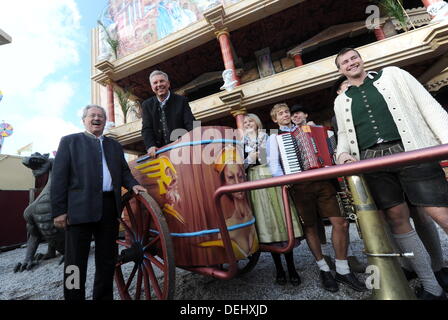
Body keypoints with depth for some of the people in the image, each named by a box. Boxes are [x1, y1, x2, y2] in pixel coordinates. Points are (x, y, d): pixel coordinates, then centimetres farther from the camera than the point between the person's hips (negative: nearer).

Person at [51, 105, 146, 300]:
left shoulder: (114, 145, 19)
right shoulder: (69, 141, 8)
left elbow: (123, 171, 17)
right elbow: (59, 177, 0)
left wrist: (132, 184, -4)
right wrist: (59, 210, -7)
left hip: (110, 207, 4)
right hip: (80, 208, -4)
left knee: (107, 259, 14)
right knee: (76, 261, 6)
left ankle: (103, 296, 30)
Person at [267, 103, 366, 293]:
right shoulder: (274, 137, 9)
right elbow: (273, 162, -4)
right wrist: (282, 179, -22)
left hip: (322, 181, 4)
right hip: (300, 185, -3)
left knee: (341, 223, 1)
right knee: (310, 227, 5)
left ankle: (342, 270, 19)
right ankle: (324, 270, 25)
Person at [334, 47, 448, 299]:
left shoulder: (392, 74, 14)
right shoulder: (341, 101, 19)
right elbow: (344, 134, 17)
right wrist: (343, 153, -5)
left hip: (411, 152, -1)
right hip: (372, 160, 2)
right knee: (397, 218, 3)